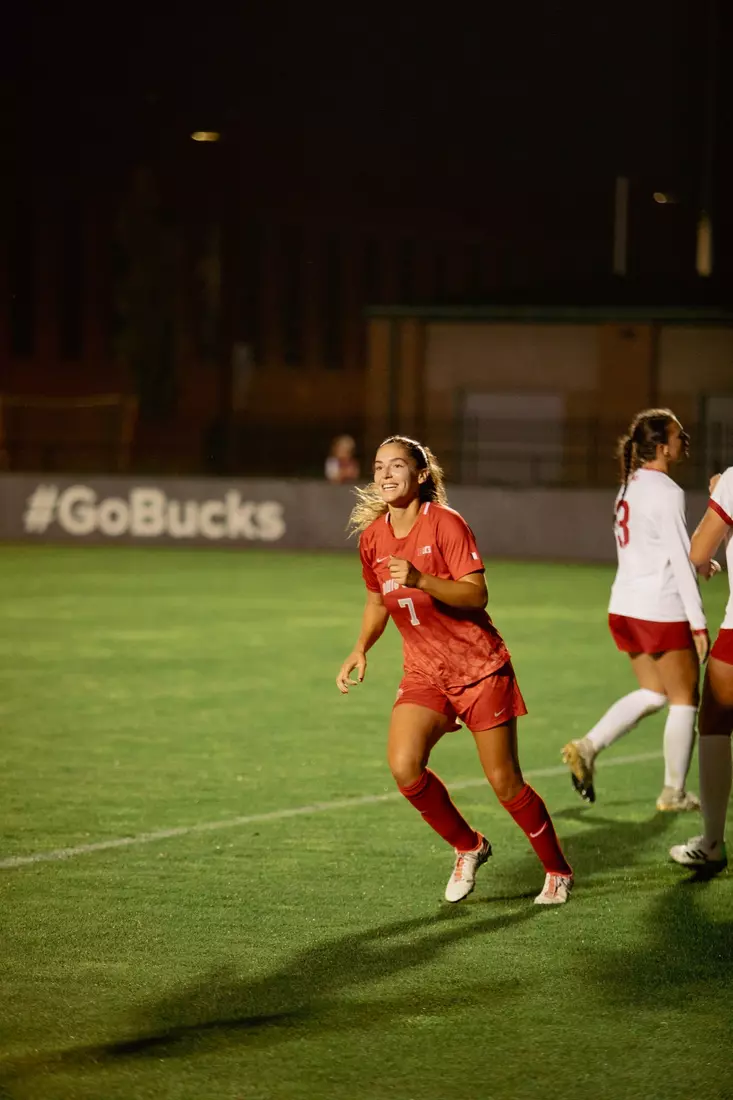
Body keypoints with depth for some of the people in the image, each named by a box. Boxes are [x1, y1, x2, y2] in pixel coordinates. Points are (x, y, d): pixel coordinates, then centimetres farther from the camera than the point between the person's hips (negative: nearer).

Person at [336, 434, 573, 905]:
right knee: (404, 765, -19)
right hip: (425, 672, 5)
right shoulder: (372, 536, 3)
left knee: (505, 781, -1)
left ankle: (558, 871, 22)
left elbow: (476, 594, -23)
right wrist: (361, 648, 3)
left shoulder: (446, 523, -15)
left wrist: (420, 580, -36)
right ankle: (469, 848, 6)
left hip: (480, 667, -4)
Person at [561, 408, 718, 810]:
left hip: (625, 607, 8)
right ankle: (674, 793, 11)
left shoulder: (631, 486, 10)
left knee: (653, 693, 18)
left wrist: (695, 562, 14)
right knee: (684, 698, 5)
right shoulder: (666, 491, -16)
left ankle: (587, 747, 4)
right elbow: (681, 559, -17)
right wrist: (698, 622, -16)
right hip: (661, 610, -8)